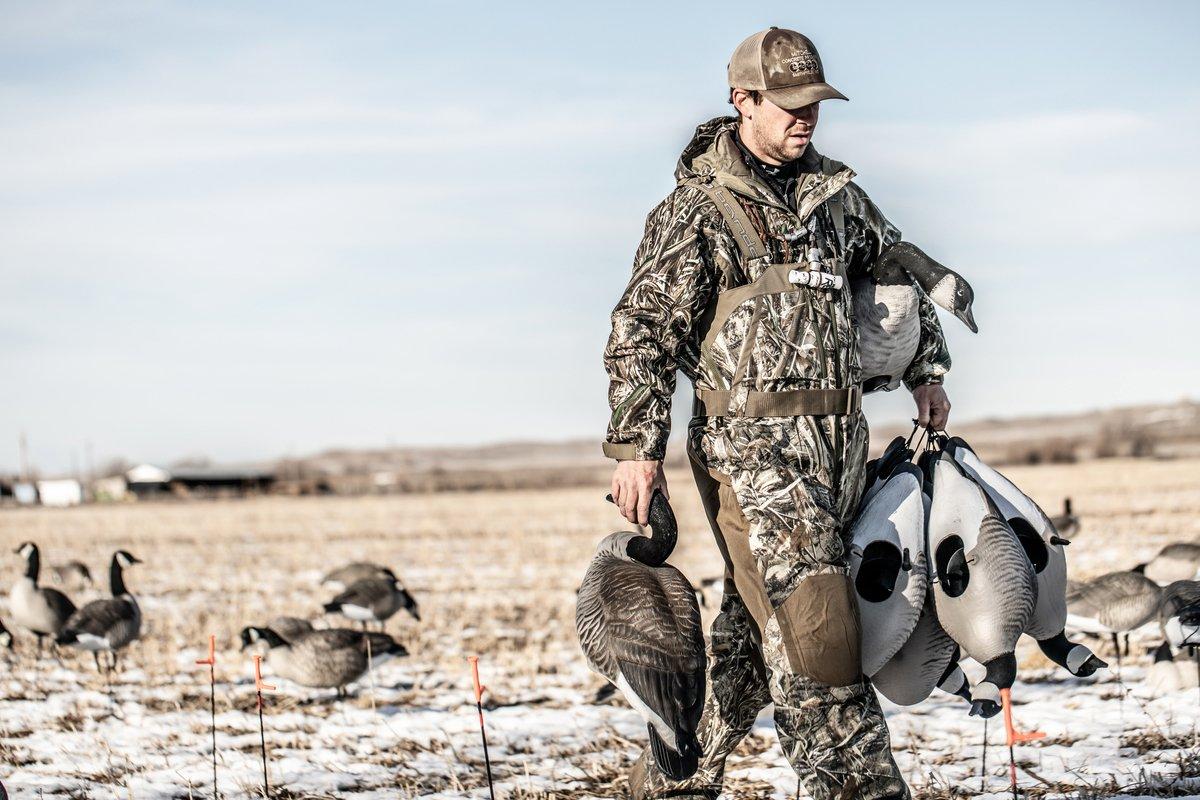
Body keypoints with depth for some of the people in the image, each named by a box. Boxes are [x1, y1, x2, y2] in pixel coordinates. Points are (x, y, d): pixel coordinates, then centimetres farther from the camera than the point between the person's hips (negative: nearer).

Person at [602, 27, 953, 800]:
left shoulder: (835, 192, 14)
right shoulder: (697, 208, -4)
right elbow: (643, 331, -6)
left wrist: (925, 369, 23)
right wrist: (636, 447, -13)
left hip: (839, 440, 7)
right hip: (752, 446, -7)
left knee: (757, 628, 12)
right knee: (812, 626, -14)